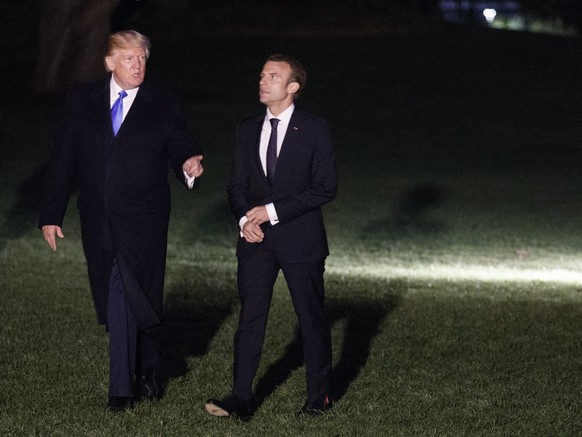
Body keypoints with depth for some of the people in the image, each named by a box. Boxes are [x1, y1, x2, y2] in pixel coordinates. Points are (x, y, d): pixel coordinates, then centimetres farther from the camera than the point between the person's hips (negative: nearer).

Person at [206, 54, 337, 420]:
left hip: (300, 238, -3)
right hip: (256, 240, 4)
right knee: (250, 317, -2)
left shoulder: (315, 129, -4)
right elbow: (236, 184, 13)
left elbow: (325, 187, -10)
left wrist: (273, 210, -14)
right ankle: (241, 400, -3)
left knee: (312, 318, 5)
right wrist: (245, 219, -8)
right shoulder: (247, 130, 10)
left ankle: (320, 395, 19)